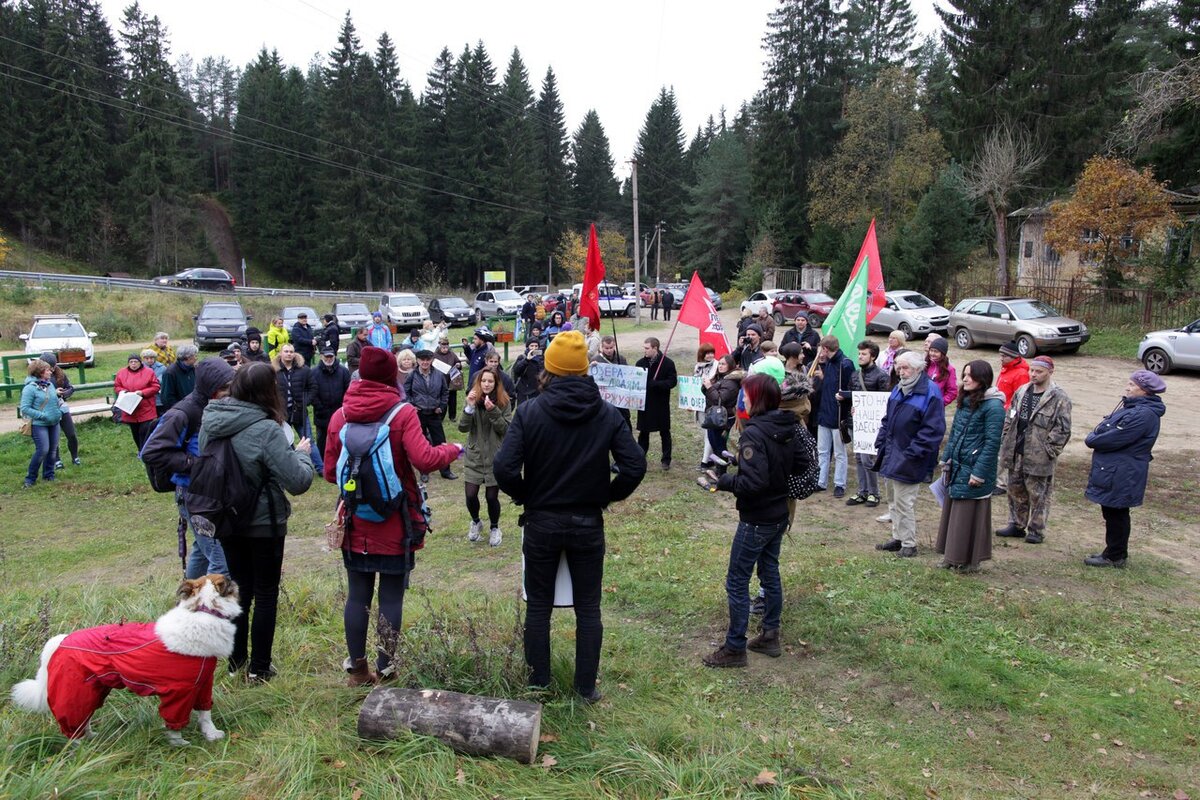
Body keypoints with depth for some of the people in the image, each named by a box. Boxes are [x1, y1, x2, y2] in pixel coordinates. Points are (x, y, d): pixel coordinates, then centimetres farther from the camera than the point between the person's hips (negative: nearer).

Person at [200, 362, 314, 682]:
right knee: (266, 594, 10)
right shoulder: (266, 430, -25)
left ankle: (235, 661, 31)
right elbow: (298, 481, -24)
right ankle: (259, 667, 18)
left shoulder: (209, 421, -6)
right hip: (264, 524, -6)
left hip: (227, 521, 6)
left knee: (240, 589, 20)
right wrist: (302, 452, -6)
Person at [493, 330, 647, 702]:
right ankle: (586, 686, 20)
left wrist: (523, 496, 0)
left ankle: (539, 684, 24)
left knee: (538, 606, 14)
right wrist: (607, 495, 4)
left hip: (541, 522, -1)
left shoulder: (529, 411, -11)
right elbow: (635, 466, -11)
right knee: (588, 608, 13)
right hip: (588, 524, 1)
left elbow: (504, 467, -18)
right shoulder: (607, 414, -6)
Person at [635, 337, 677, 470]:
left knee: (664, 432, 8)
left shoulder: (668, 363, -9)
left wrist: (655, 384, -25)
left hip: (661, 404, -3)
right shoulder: (640, 363, 2)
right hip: (645, 403, 3)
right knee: (643, 432, 9)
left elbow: (672, 381, -14)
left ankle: (666, 460, 18)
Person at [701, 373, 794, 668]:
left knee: (737, 582, 2)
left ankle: (734, 648, 10)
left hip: (756, 520, -9)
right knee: (770, 572, 20)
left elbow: (753, 482, -29)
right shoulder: (786, 429, 2)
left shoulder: (754, 433, -23)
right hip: (779, 516, 9)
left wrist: (723, 482, -16)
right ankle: (770, 636, 32)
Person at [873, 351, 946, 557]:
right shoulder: (899, 389, 11)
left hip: (908, 461, -8)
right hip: (891, 455, 8)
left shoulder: (930, 392, -15)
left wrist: (912, 453, -19)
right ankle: (897, 538, 28)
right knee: (895, 501, 16)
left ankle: (908, 544, 11)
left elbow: (933, 429, -18)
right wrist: (881, 443, 9)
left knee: (904, 503, -2)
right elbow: (887, 419, 19)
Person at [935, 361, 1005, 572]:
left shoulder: (993, 406, -15)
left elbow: (992, 443, -17)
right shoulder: (965, 401, 10)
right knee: (952, 512, 13)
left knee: (970, 515, 2)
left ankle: (970, 561, 15)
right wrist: (946, 459, 13)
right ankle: (954, 557, 25)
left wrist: (979, 473, -18)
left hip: (974, 469, -8)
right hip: (957, 467, 8)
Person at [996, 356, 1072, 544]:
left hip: (1039, 458, -6)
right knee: (1015, 491, 16)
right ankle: (1016, 525, 29)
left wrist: (1048, 451, -14)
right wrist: (1007, 444, 9)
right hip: (1015, 454, 6)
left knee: (1038, 495, 4)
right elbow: (1010, 418, 16)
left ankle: (1036, 530, 17)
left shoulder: (1059, 398, -12)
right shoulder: (1021, 392, 8)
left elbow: (1063, 430, -13)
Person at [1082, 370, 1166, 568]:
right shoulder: (1134, 407, 11)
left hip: (1121, 476, -10)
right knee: (1113, 514, 18)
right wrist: (1096, 437, -3)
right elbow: (1109, 428, 16)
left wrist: (1092, 439, -8)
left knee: (1115, 515, 2)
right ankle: (1114, 552, 29)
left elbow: (1113, 439, -25)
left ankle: (1115, 557, 14)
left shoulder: (1143, 415, -23)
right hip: (1115, 471, 10)